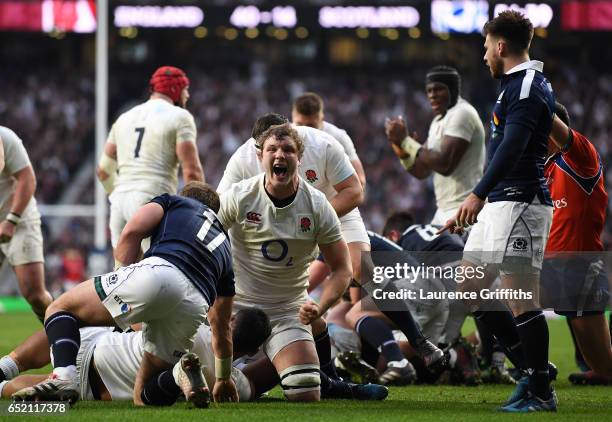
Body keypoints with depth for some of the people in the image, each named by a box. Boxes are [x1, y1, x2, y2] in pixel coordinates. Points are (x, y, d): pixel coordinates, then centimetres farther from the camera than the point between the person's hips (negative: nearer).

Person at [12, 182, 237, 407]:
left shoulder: (173, 202, 29)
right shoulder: (223, 245, 40)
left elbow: (132, 232, 8)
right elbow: (221, 327, 45)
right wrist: (224, 380, 57)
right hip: (195, 308, 4)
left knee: (60, 308, 16)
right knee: (145, 397, 20)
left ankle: (63, 378, -13)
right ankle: (185, 377, -12)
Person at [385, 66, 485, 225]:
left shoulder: (462, 114, -11)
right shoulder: (438, 122, 19)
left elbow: (445, 164, -20)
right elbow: (421, 171, 18)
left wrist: (406, 141, -14)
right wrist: (401, 145, -1)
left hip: (464, 207, -10)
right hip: (444, 210, 10)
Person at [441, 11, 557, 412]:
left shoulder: (527, 86, -12)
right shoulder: (517, 85, 21)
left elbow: (513, 146, -24)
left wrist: (479, 194, -32)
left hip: (520, 203, -11)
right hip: (500, 205, 11)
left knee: (522, 300, -9)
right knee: (470, 291, 11)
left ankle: (541, 393, -3)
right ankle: (533, 369, 17)